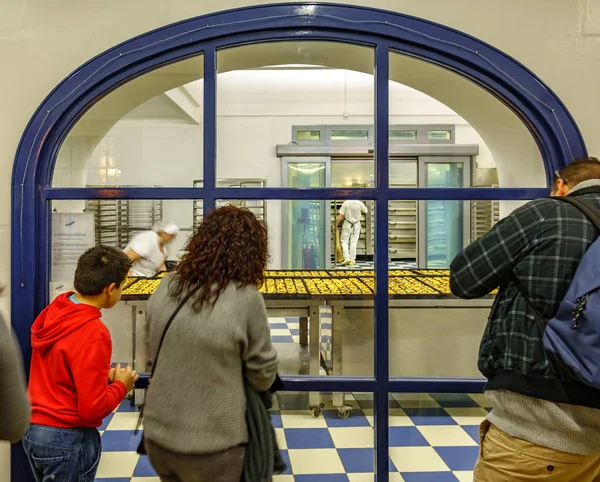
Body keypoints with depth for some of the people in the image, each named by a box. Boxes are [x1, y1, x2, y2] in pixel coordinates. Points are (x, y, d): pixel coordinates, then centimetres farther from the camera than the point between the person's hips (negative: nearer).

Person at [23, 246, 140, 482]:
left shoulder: (52, 312, -1)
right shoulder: (93, 333, -25)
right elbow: (93, 408, -23)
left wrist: (102, 375, 5)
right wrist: (121, 385, -6)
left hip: (34, 429, 8)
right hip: (67, 439, -8)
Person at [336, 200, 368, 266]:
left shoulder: (346, 203, -14)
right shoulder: (360, 203, -9)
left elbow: (340, 216, -13)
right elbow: (365, 211, 11)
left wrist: (335, 225, -4)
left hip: (347, 224, -2)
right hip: (356, 225, 2)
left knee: (344, 241, 9)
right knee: (353, 242, 7)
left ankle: (347, 258, -6)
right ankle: (352, 261, 7)